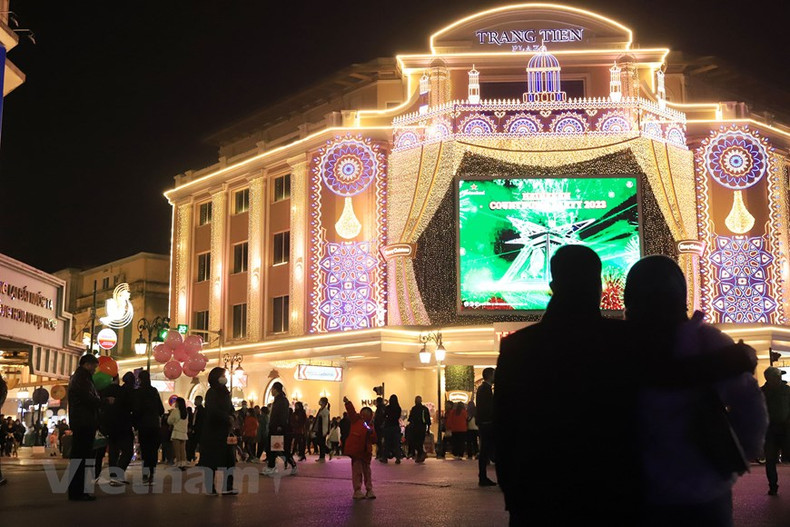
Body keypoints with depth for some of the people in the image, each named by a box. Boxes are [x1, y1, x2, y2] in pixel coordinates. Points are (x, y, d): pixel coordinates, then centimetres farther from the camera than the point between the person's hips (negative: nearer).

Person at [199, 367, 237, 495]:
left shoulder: (225, 393, 14)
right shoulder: (212, 393, -8)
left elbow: (231, 410, 14)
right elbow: (213, 410, -21)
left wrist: (232, 418, -8)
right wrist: (228, 418, -14)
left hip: (225, 431, 7)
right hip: (213, 431, -7)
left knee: (229, 459, 3)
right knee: (212, 460, -2)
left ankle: (227, 487, 6)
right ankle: (210, 488, 4)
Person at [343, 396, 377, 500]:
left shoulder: (370, 428, 8)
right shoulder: (355, 421, 1)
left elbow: (374, 440, 1)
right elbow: (351, 412, -13)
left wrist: (371, 433, -16)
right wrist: (348, 403, -26)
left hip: (366, 453, 4)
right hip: (356, 451, -4)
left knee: (367, 472, 11)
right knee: (357, 472, -2)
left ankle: (369, 490, 19)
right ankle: (357, 491, 3)